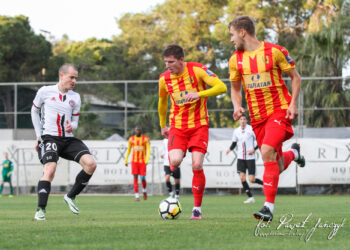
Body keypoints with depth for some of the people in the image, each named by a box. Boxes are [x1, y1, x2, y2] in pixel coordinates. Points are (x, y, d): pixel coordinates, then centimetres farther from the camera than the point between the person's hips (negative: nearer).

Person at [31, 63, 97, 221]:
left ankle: (71, 196, 1)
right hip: (49, 137, -4)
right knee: (50, 170, -27)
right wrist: (39, 135, 8)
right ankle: (40, 210, -21)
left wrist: (72, 126, -9)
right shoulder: (45, 92, 3)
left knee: (90, 164, -16)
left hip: (69, 139, 4)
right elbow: (34, 111, 15)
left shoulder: (75, 97, 12)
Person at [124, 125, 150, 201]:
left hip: (142, 161, -2)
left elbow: (148, 150, -5)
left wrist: (147, 159, -18)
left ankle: (144, 190, 27)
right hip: (134, 161, 2)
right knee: (135, 178, -5)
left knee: (143, 178, -5)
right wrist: (126, 160, 14)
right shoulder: (131, 139, 7)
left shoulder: (145, 138, -1)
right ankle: (137, 196, -3)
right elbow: (128, 150, 17)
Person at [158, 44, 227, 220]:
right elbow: (162, 101, 22)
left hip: (199, 125, -2)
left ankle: (197, 208, 3)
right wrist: (162, 126, 27)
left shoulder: (197, 70, -11)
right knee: (175, 161, -22)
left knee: (197, 166, -12)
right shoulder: (164, 78, 2)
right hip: (177, 126, 2)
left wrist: (199, 94, -31)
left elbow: (222, 87, -18)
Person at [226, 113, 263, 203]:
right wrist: (230, 149, -5)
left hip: (250, 158, -4)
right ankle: (250, 197, 1)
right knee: (242, 178, -8)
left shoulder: (251, 129, -6)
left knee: (251, 179, -8)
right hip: (240, 158, 4)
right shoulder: (236, 131, 6)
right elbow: (234, 143, 15)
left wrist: (254, 149, -14)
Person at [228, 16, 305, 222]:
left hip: (279, 111, -5)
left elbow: (295, 77, 2)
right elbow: (235, 88, 19)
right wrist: (237, 106, -1)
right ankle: (293, 153, 43)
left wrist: (293, 103, -9)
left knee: (267, 152, -26)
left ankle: (269, 207, -24)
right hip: (257, 117, 5)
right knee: (277, 166, 5)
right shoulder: (235, 60, 6)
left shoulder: (275, 51, -6)